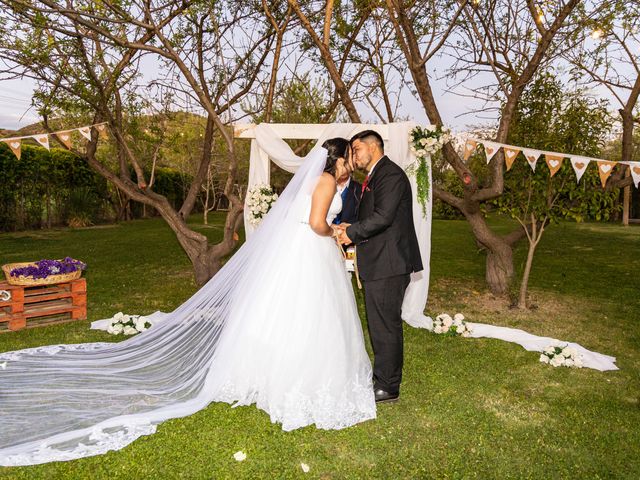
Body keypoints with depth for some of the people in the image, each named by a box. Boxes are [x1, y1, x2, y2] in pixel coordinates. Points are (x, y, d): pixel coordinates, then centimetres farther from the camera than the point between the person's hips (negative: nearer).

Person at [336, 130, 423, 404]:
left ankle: (388, 387, 11)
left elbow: (383, 216, -21)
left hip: (389, 263, -10)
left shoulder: (390, 174, -12)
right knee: (379, 324, 18)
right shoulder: (373, 177, 19)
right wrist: (351, 229, 4)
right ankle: (381, 377, 31)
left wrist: (352, 233, -11)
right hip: (377, 263, 10)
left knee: (386, 325, -1)